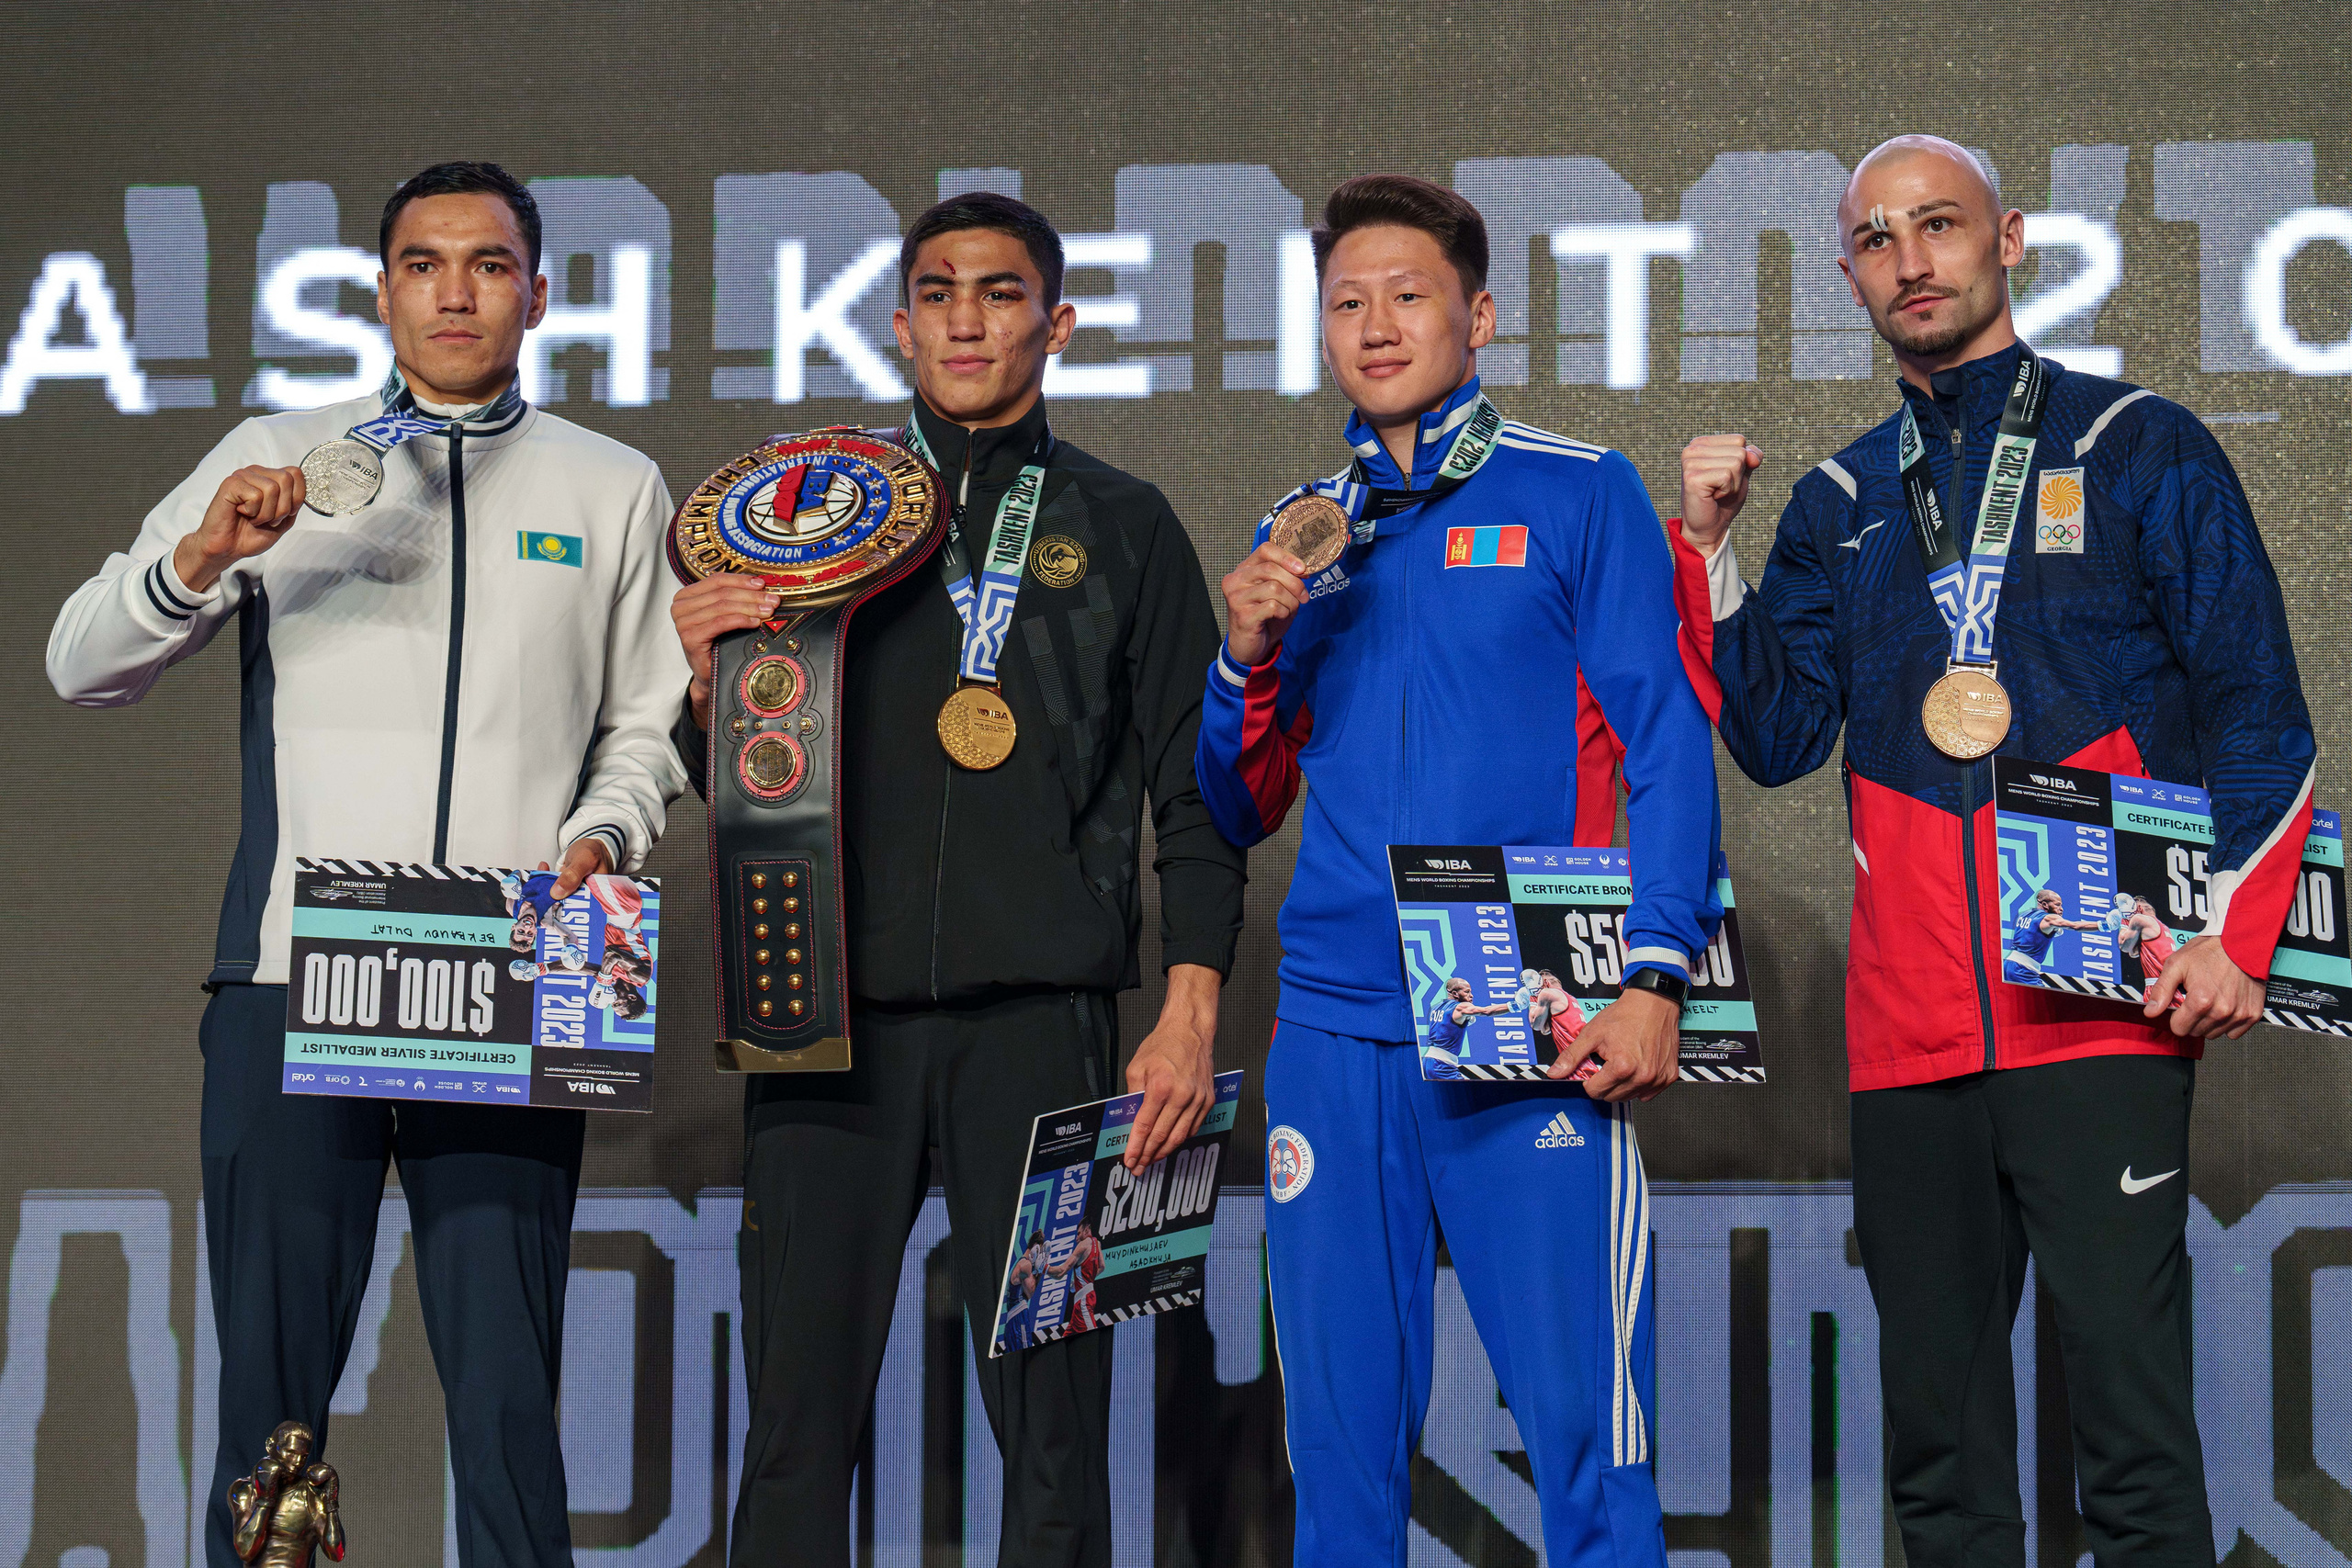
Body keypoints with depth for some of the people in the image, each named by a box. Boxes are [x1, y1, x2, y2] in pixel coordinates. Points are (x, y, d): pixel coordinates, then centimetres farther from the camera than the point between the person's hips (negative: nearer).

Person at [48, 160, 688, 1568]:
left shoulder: (614, 490, 14)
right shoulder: (278, 460, 12)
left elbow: (649, 727, 14)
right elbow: (82, 667, 9)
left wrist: (603, 839, -6)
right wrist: (199, 560, -9)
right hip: (294, 978, 0)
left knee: (508, 1409, -3)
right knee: (271, 1394, 0)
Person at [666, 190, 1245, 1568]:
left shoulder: (1121, 528, 11)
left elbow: (1195, 789, 8)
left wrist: (1191, 1014, -2)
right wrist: (709, 685, -4)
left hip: (1037, 1013, -1)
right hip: (831, 1013, 1)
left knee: (1052, 1422, 0)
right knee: (799, 1419, -1)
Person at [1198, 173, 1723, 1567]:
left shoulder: (1579, 496, 3)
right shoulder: (1298, 535, 17)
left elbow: (1669, 747, -2)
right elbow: (1239, 814, 18)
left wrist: (1657, 978, -13)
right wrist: (1246, 661, 0)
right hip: (1336, 1034, 4)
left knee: (1585, 1425, -8)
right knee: (1343, 1439, 6)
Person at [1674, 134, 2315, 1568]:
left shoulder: (2141, 450, 5)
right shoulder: (1839, 506, 17)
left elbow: (2260, 711, 1)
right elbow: (1777, 738, 11)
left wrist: (2233, 935, -11)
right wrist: (1711, 550, 1)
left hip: (2104, 1007, -4)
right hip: (1909, 1025, 5)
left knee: (2133, 1417, -10)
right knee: (1935, 1433, 8)